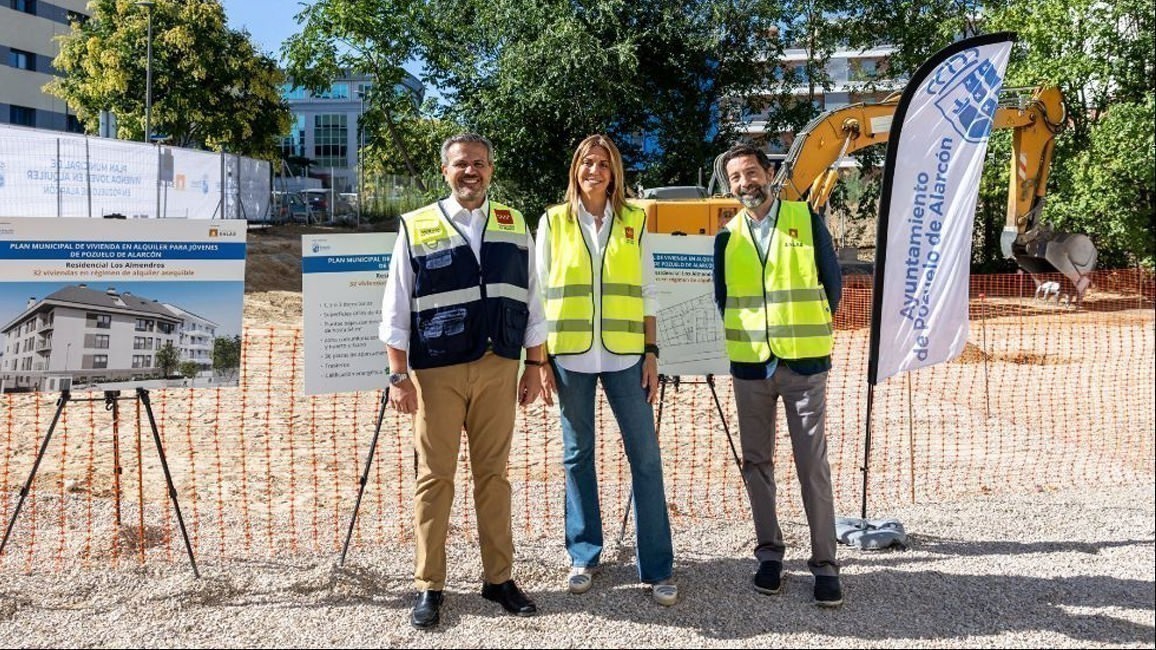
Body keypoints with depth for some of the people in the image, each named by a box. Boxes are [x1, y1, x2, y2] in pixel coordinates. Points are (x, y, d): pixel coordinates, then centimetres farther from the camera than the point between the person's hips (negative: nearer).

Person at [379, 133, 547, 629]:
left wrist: (534, 367, 7)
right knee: (434, 477, 4)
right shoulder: (416, 229, 1)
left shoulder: (514, 226, 9)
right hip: (436, 371, -2)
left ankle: (499, 578, 22)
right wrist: (398, 376, -5)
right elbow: (395, 311, 0)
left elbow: (531, 302, 11)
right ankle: (428, 586, 16)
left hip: (499, 368, 2)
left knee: (493, 474, 10)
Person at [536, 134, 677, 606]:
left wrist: (651, 353, 1)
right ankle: (584, 557, 23)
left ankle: (657, 568, 9)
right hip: (569, 355, 0)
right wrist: (541, 360, -1)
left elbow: (647, 293, 8)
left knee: (645, 455, -1)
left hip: (623, 355, 0)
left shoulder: (634, 222, 7)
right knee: (578, 455, 9)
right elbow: (540, 294, 4)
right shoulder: (553, 222, 5)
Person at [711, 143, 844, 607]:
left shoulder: (806, 219, 1)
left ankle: (825, 564, 8)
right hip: (749, 365, 3)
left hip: (803, 362, -2)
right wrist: (742, 336, 6)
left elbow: (831, 282, 5)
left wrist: (811, 330, 8)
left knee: (813, 464, -2)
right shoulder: (727, 237, 8)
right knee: (756, 462, 8)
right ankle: (769, 552, 22)